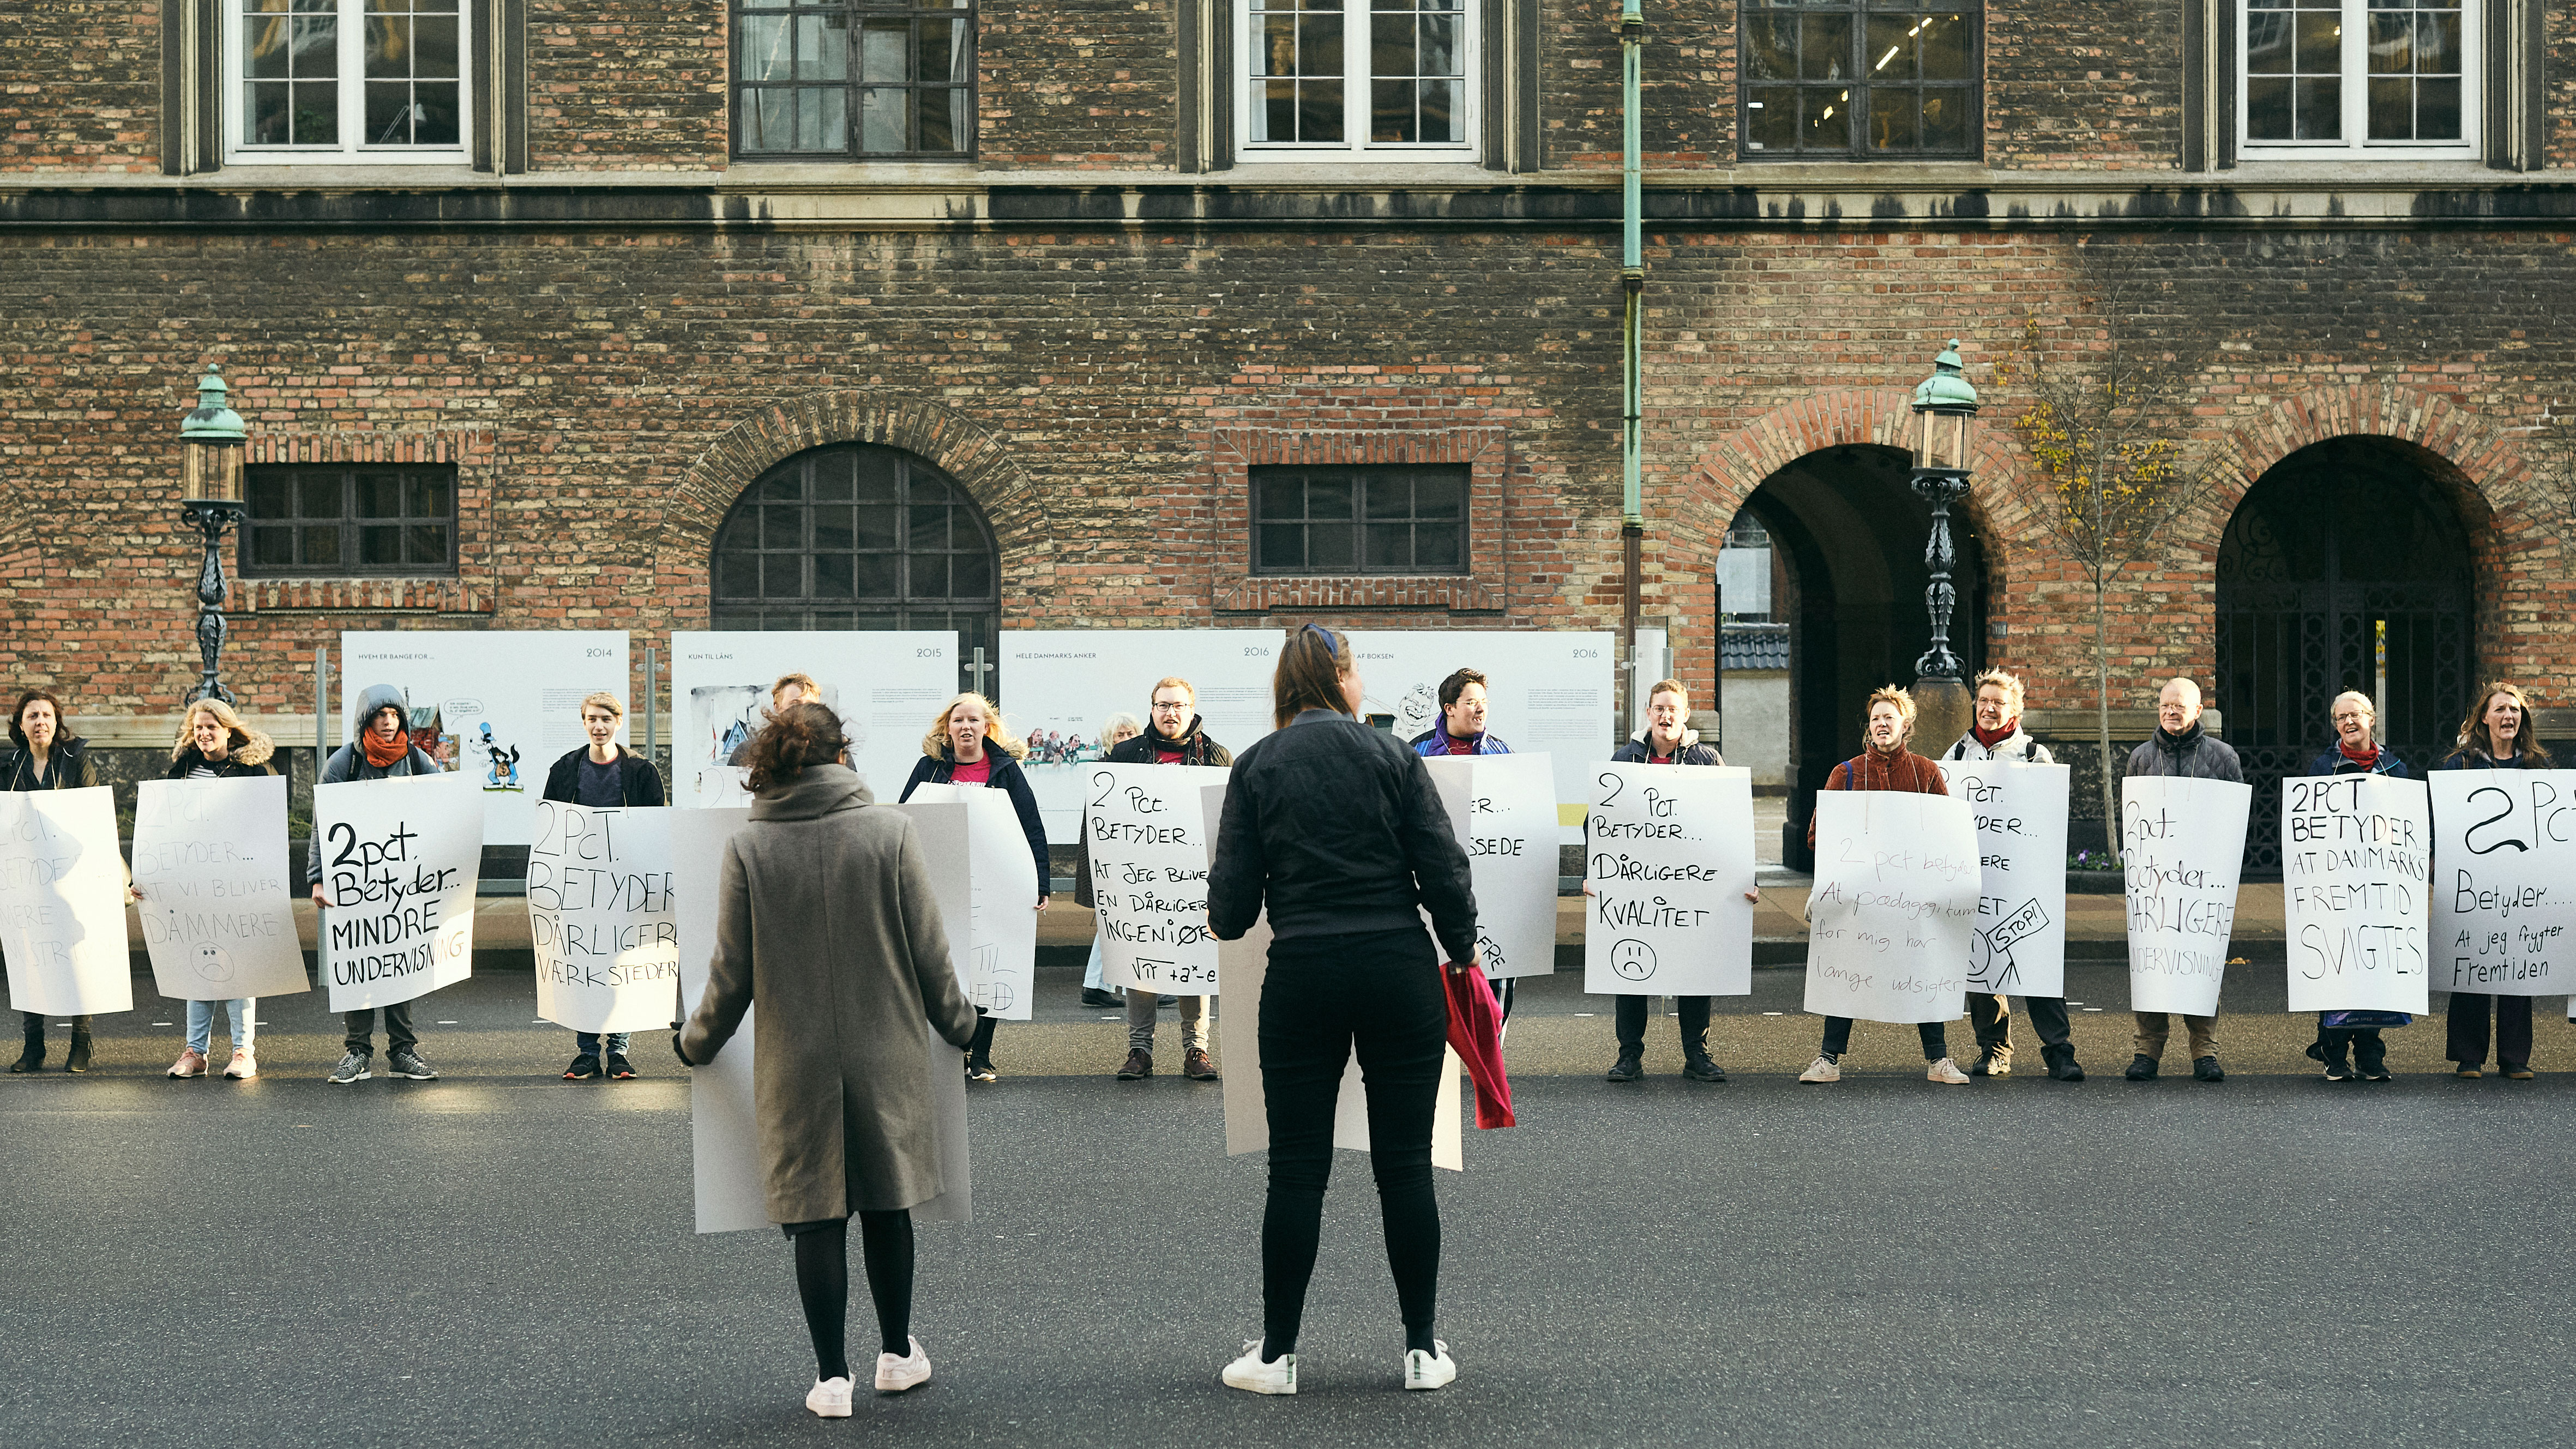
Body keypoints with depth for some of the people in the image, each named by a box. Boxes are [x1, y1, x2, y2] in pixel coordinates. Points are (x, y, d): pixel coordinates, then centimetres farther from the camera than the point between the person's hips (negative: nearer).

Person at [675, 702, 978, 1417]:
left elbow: (732, 974, -2)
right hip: (885, 1055, 1)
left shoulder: (747, 848, -7)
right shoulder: (891, 830, -6)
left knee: (816, 1216, 7)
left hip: (796, 1064, 0)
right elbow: (929, 953, -2)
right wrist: (957, 1023, 15)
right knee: (887, 1205, 15)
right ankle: (897, 1354, 27)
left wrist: (696, 1043, 15)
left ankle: (832, 1377, 11)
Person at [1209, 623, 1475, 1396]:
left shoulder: (1256, 767, 1)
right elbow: (1446, 873, -3)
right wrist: (1462, 953, 12)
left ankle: (1277, 1353, 12)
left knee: (1297, 1167, 7)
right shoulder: (1394, 757, 0)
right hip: (1400, 970, 0)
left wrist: (1226, 915, 20)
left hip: (1302, 976, 0)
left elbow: (1231, 911, -3)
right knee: (1405, 1163, 7)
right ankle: (1422, 1349, 13)